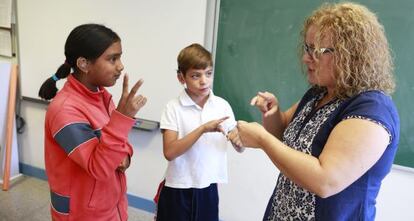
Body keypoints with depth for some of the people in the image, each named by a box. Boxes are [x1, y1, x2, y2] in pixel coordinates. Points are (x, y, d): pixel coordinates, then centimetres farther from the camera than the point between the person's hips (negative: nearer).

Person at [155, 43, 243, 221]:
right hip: (178, 189, -2)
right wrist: (203, 129, -26)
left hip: (208, 188, 3)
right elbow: (169, 152, -18)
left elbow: (239, 148, 0)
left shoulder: (222, 105, -2)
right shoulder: (174, 107, -10)